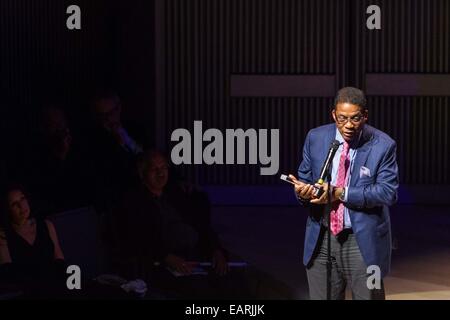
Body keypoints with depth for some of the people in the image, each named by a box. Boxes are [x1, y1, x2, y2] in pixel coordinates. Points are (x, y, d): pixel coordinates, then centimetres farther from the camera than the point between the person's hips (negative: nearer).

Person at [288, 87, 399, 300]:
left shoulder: (382, 145, -8)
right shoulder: (316, 138, 2)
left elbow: (388, 192, -15)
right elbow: (305, 178, 10)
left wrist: (341, 194, -24)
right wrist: (303, 190, -16)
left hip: (363, 241, -3)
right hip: (321, 240, 3)